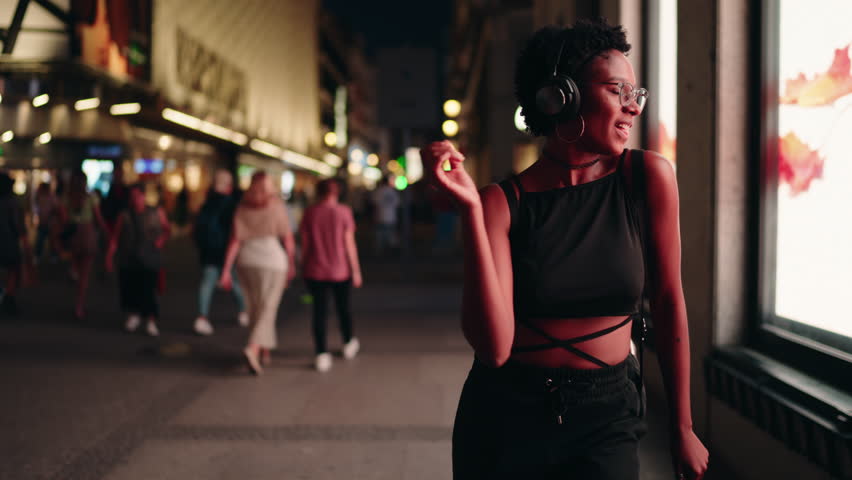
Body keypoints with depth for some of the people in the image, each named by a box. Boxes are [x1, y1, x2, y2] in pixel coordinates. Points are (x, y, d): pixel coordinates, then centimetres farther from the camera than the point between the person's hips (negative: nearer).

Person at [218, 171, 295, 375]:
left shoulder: (242, 208, 1)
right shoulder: (277, 206, -4)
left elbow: (234, 241, -4)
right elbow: (288, 238, -2)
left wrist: (226, 270, -4)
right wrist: (291, 264, 10)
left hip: (246, 261, 4)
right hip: (273, 261, -3)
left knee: (255, 307, 19)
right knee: (268, 310, -3)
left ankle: (264, 350, 30)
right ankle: (253, 348, -23)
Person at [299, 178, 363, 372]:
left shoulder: (309, 213, -1)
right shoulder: (343, 212, -6)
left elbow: (305, 244, 1)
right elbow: (349, 243, -7)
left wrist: (304, 268, 11)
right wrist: (356, 270, -1)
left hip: (315, 271, 1)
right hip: (340, 270, -1)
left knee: (319, 311, 4)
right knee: (343, 307, 17)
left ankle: (322, 355, -2)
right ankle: (349, 345, 36)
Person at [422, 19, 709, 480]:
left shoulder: (648, 177, -6)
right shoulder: (503, 202, -8)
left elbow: (668, 301, 1)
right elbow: (493, 347, -18)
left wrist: (682, 429, 5)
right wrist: (470, 211, -23)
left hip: (606, 415, 0)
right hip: (504, 415, 0)